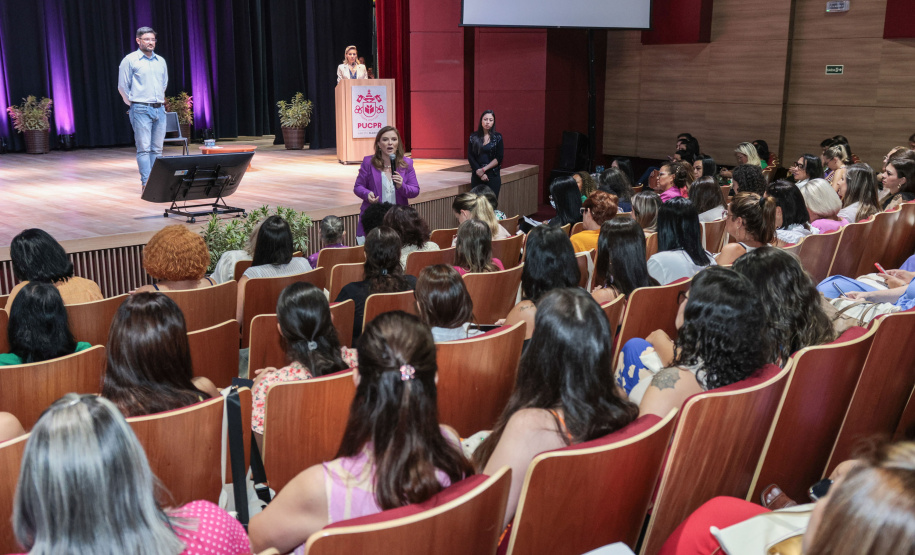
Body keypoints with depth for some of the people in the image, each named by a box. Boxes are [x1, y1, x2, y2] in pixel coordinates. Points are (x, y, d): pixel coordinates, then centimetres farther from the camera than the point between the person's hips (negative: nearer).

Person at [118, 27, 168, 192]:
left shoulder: (161, 61, 14)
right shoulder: (130, 60, -1)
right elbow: (123, 87, 2)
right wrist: (134, 104, 6)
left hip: (159, 109, 5)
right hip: (141, 110, -5)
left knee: (157, 148, 6)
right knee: (144, 148, -8)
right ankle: (146, 183, -8)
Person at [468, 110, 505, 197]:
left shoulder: (497, 137, 2)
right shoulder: (473, 137, 5)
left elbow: (499, 158, -4)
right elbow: (470, 157, 1)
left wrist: (484, 169, -11)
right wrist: (479, 172, -8)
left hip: (493, 176, -1)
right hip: (477, 176, 2)